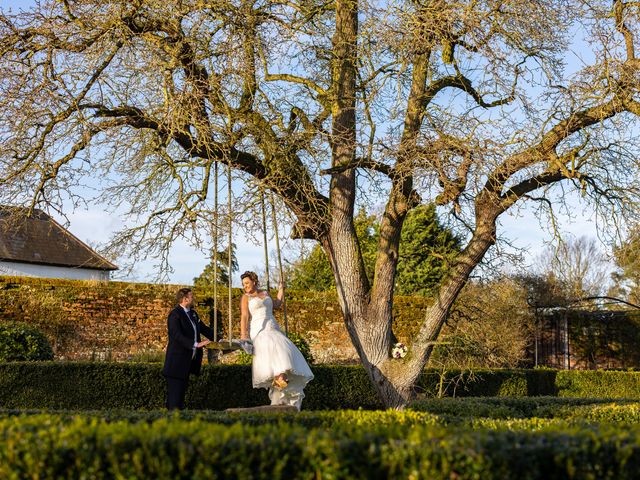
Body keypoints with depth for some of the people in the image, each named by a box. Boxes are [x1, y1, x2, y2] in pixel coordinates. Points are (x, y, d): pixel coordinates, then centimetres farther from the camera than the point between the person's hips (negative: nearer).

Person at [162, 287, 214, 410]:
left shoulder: (193, 313, 15)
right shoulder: (175, 315, -13)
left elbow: (204, 329, 19)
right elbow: (177, 336, -24)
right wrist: (196, 344, -31)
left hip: (188, 361, 9)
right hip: (177, 362, -9)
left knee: (182, 390, 11)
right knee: (175, 393, -7)